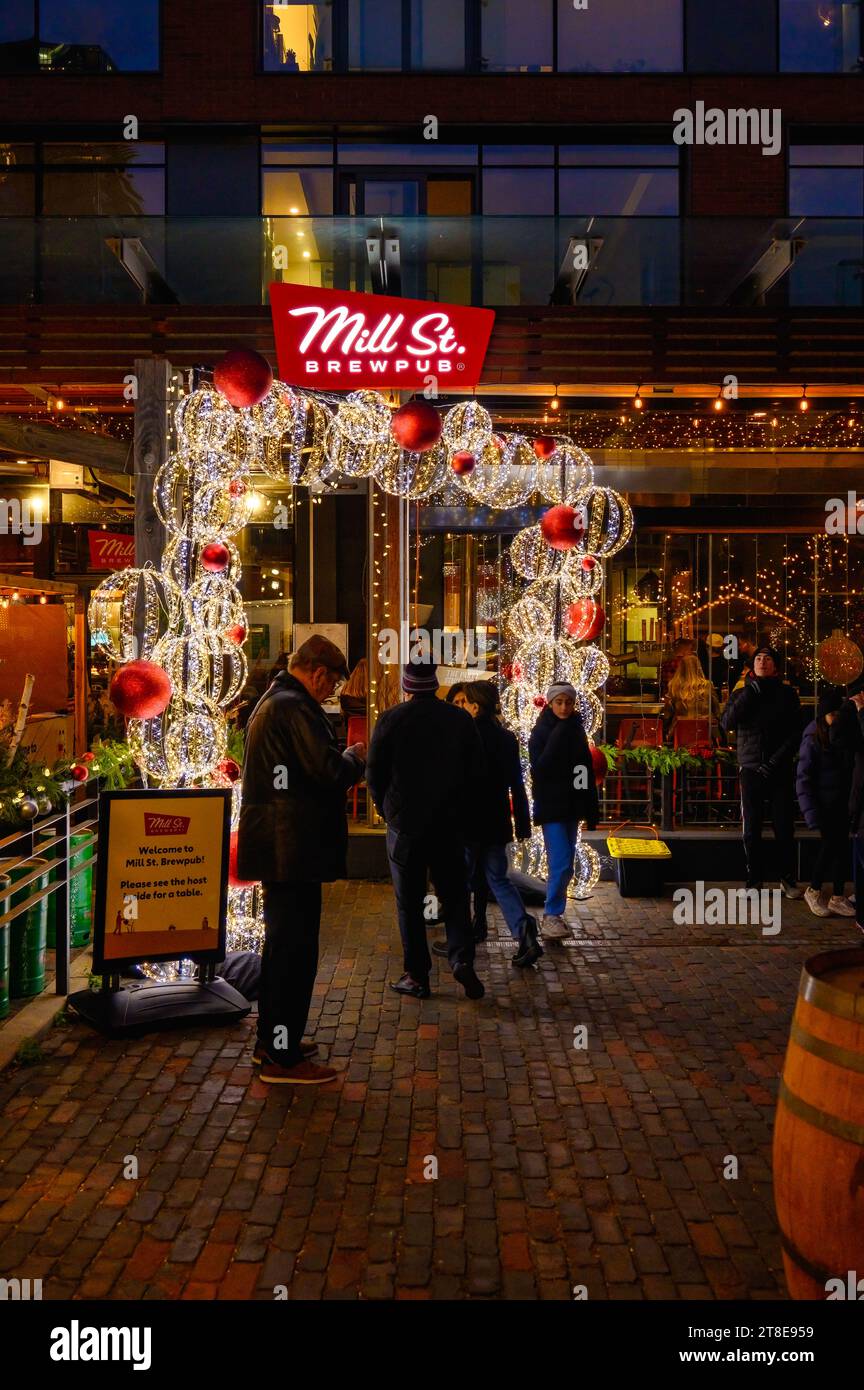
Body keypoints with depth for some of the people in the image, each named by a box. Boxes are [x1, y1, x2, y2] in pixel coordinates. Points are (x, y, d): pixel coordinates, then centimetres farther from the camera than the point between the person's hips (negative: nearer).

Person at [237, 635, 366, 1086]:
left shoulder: (270, 702, 16)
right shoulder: (295, 707, -17)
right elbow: (328, 771, -23)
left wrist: (342, 761, 13)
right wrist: (354, 758, -3)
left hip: (275, 846, 11)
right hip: (294, 848, -11)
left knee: (280, 943, 19)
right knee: (295, 950, -3)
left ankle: (272, 1040, 30)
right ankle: (283, 1058, 5)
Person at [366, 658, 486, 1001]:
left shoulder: (390, 719, -8)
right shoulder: (461, 719, -2)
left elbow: (374, 775, -3)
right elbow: (476, 772, 3)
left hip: (405, 826, -2)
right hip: (450, 825, 2)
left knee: (409, 902, 8)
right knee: (454, 896, 13)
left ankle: (416, 975, 11)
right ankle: (462, 958, -5)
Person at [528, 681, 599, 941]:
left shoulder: (577, 732, 8)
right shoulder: (541, 732, -7)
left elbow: (587, 772, 10)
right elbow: (539, 770, -18)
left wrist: (591, 812, 8)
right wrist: (557, 740, -22)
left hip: (572, 806, 6)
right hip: (551, 807, -5)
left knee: (564, 864, 10)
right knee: (561, 863, -12)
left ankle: (555, 914, 20)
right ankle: (551, 915, 0)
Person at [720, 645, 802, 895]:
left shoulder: (786, 694, 7)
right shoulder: (742, 694, 12)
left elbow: (796, 733, 1)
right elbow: (726, 723, -3)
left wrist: (776, 761, -10)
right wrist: (749, 694, -10)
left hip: (779, 771, -1)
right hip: (750, 770, 1)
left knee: (784, 827, -1)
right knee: (751, 829, 1)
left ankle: (788, 879, 11)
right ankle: (754, 880, 10)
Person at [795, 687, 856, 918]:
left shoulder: (847, 734, 4)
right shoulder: (813, 739, -8)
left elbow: (852, 768, 7)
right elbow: (803, 777, -9)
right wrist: (810, 810, -14)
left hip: (843, 801, 4)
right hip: (824, 801, -4)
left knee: (842, 846, 5)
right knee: (830, 843, -7)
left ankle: (838, 898, 15)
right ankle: (813, 891, 12)